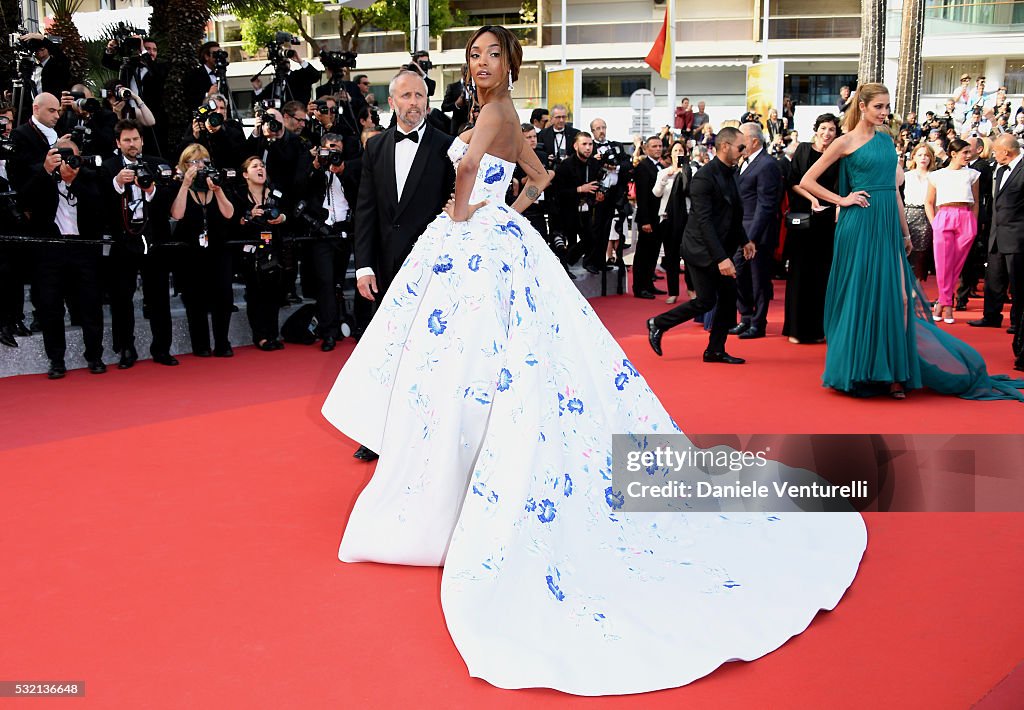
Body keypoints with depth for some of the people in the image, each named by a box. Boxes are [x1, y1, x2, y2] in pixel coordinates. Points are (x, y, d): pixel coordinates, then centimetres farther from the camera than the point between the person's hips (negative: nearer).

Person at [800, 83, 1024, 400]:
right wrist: (841, 199, -8)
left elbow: (893, 189, 19)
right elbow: (807, 181, -4)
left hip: (888, 225, 6)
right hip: (859, 225, -5)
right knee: (859, 297, -1)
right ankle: (855, 370, 10)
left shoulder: (887, 141, 15)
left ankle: (893, 373, 4)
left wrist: (905, 231, 18)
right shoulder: (846, 142, -2)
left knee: (897, 297, -1)